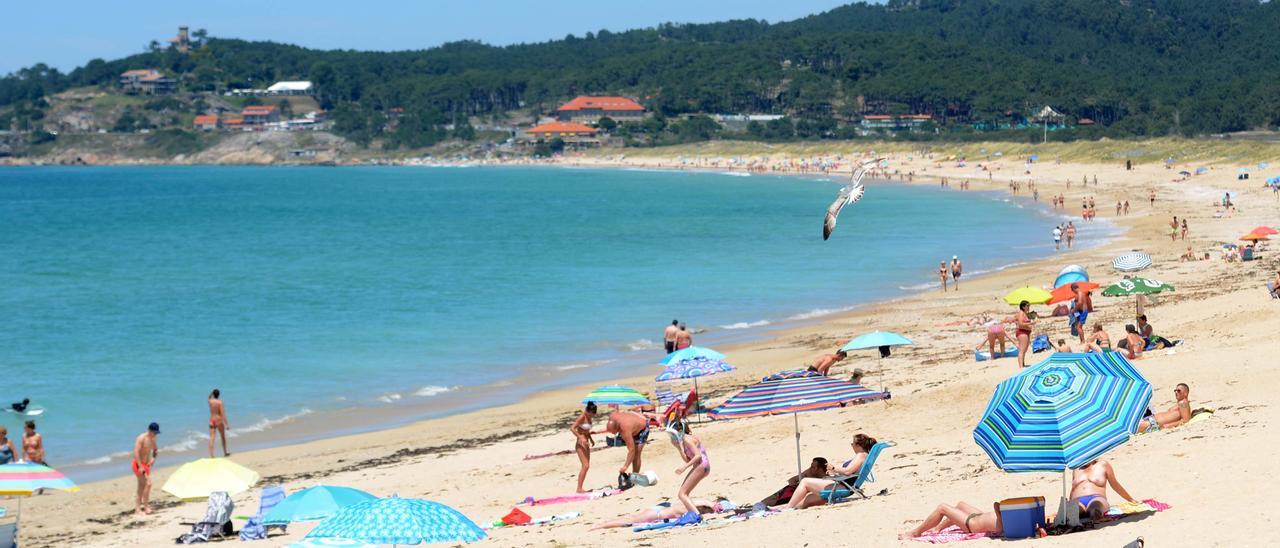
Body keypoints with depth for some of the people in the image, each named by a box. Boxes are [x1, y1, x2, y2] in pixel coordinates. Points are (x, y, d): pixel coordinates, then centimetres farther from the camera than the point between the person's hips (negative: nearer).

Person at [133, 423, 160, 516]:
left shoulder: (152, 439, 6)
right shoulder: (141, 438, -19)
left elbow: (155, 450, 21)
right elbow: (136, 452, -25)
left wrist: (153, 458, -1)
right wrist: (140, 466, -28)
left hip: (146, 465, 9)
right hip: (138, 464, -9)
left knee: (142, 487, 12)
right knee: (148, 483, -19)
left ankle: (137, 509, 19)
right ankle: (146, 507, -14)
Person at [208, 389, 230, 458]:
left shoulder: (210, 401, -2)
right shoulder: (220, 402, -12)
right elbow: (223, 414, -16)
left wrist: (212, 393, 13)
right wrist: (226, 424, -14)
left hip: (211, 420, 3)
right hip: (219, 420, -3)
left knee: (211, 438, -3)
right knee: (223, 437, 17)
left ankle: (211, 455, -15)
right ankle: (225, 453, 29)